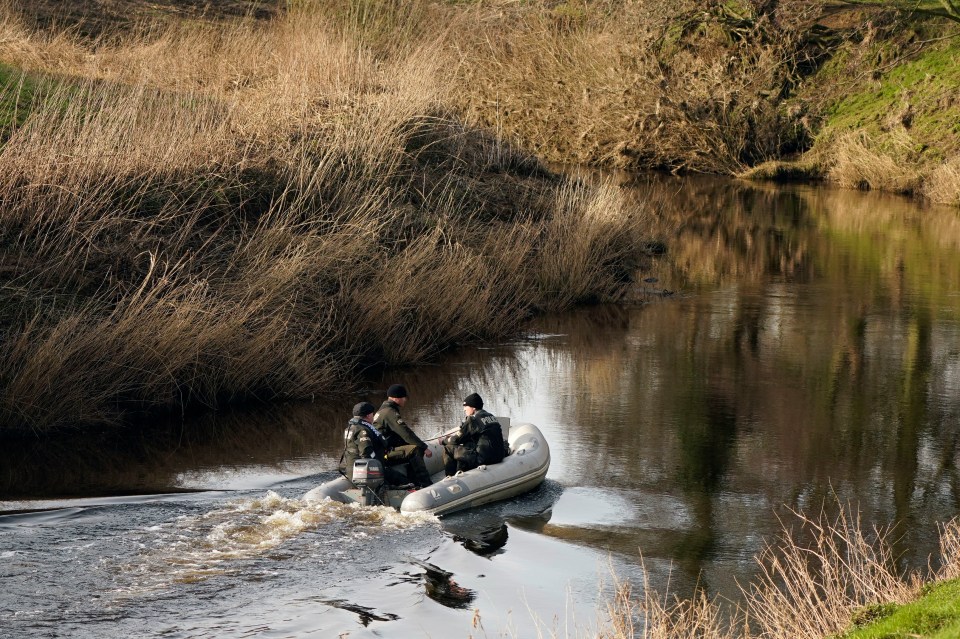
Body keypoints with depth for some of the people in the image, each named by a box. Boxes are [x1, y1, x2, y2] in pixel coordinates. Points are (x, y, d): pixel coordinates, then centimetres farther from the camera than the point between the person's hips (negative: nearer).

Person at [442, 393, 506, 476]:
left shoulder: (473, 419, -10)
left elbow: (457, 440, -3)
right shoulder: (491, 417, 14)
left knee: (448, 449, 4)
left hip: (483, 458, -9)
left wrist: (445, 441, 17)